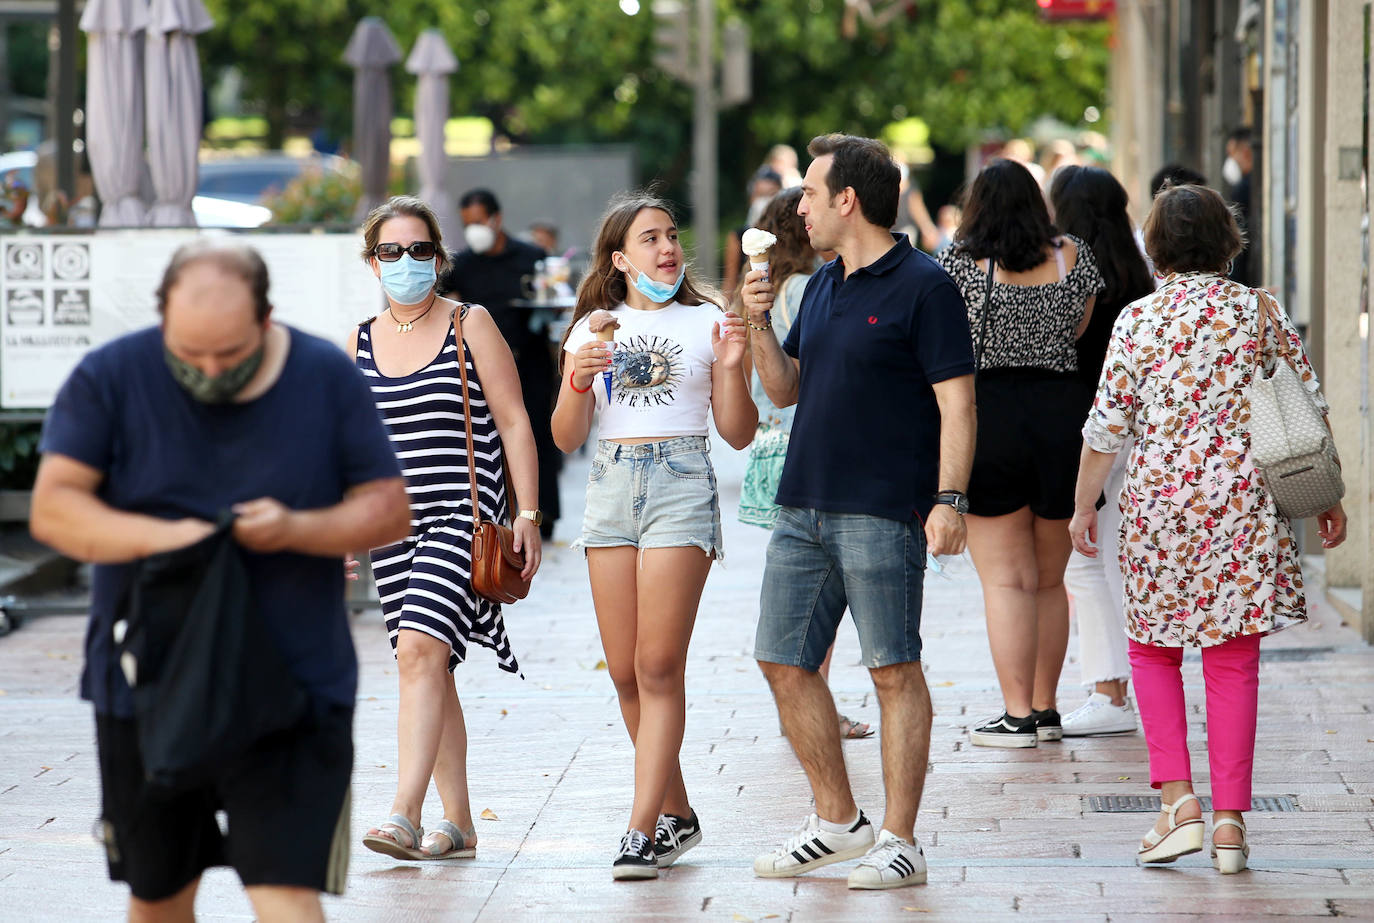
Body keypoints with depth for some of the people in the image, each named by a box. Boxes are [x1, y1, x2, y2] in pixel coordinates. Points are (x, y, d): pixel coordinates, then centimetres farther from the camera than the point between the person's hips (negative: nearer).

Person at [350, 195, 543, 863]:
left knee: (420, 650, -21)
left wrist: (527, 516, -7)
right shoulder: (360, 343, 13)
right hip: (394, 525, 5)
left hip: (463, 514, -5)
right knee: (427, 668, 6)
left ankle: (404, 816, -27)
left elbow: (514, 424, 0)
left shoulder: (470, 326, 0)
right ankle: (457, 825, 14)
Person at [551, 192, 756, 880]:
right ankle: (677, 815, 19)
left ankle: (643, 830, -12)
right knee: (625, 671, 4)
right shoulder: (593, 329, 12)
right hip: (611, 488, 4)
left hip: (682, 483, -4)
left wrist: (731, 366, -10)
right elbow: (566, 438, 9)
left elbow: (739, 434, 5)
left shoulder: (705, 322, 5)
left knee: (658, 667, -11)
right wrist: (580, 382, -8)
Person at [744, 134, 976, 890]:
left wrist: (948, 499, -19)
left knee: (893, 671, -3)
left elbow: (956, 401, -11)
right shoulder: (821, 287, 16)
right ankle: (838, 822, 21)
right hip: (803, 507, 8)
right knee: (784, 663, 9)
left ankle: (900, 842, 2)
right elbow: (784, 390, 22)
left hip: (882, 513, -8)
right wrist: (759, 323, 5)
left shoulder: (922, 286, -7)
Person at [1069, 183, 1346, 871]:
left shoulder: (1139, 320, -4)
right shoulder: (1261, 312, 2)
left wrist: (1083, 506, 9)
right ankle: (1230, 819, 2)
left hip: (1158, 504, -1)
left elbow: (1107, 425, -2)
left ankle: (1178, 799, 1)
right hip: (1244, 504, 1)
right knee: (1233, 663, 5)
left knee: (1153, 650, 14)